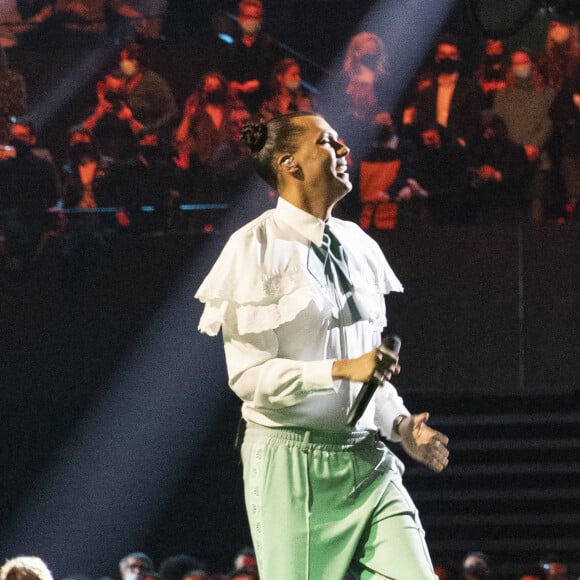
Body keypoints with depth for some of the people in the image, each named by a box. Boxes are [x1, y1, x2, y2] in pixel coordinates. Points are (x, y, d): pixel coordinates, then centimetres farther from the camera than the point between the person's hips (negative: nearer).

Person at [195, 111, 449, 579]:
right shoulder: (258, 248, -6)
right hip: (293, 462, -6)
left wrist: (400, 424, 5)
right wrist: (341, 369, -23)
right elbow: (248, 374, -13)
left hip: (368, 461, 6)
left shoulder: (358, 246, 14)